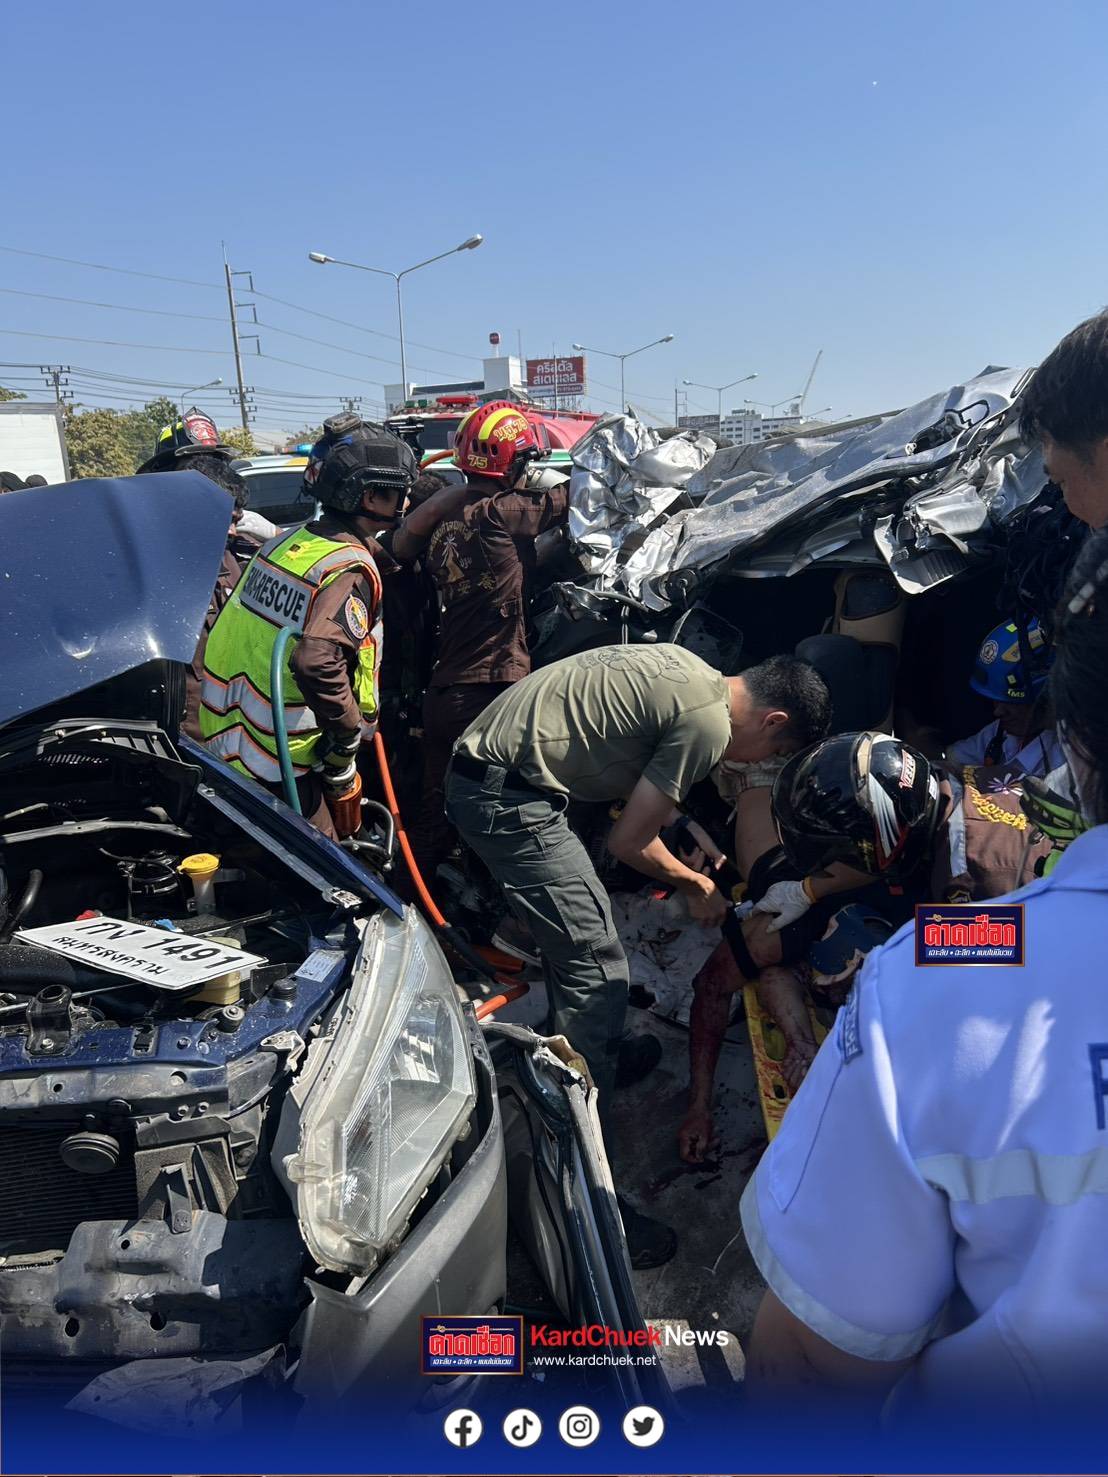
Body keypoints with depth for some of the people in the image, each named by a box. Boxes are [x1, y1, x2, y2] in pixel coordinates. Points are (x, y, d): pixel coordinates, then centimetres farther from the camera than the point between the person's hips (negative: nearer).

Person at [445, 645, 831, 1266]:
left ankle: (595, 1051, 48)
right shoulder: (709, 723, -14)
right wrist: (695, 884, 9)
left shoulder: (688, 669, 14)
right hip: (508, 798, -10)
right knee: (596, 969, -6)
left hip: (479, 764, 10)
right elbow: (629, 842, -9)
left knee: (580, 928, 26)